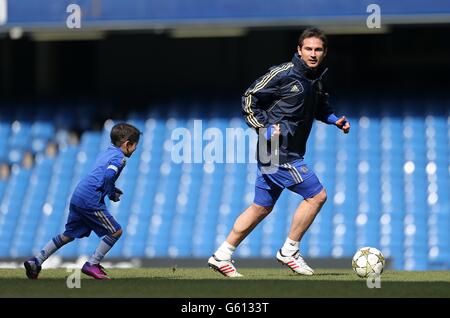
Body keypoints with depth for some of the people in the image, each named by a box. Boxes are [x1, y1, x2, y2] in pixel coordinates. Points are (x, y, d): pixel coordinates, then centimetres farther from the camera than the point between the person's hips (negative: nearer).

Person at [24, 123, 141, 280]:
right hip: (90, 201, -9)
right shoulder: (119, 158, -6)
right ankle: (92, 264, -2)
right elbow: (109, 175, -24)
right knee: (115, 231, -1)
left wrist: (111, 189, 22)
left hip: (77, 196, 9)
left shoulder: (104, 153, 22)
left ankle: (36, 261, 14)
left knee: (68, 235, 18)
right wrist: (112, 194, -9)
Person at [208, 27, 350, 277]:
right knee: (317, 195, -10)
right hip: (278, 151, -9)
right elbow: (250, 98, -8)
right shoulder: (283, 74, -12)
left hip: (291, 152, 9)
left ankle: (221, 256, 18)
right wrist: (265, 128, -15)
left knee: (261, 207, 13)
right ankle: (289, 251, 1)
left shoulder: (317, 79, 12)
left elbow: (319, 108, 30)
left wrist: (335, 120, 12)